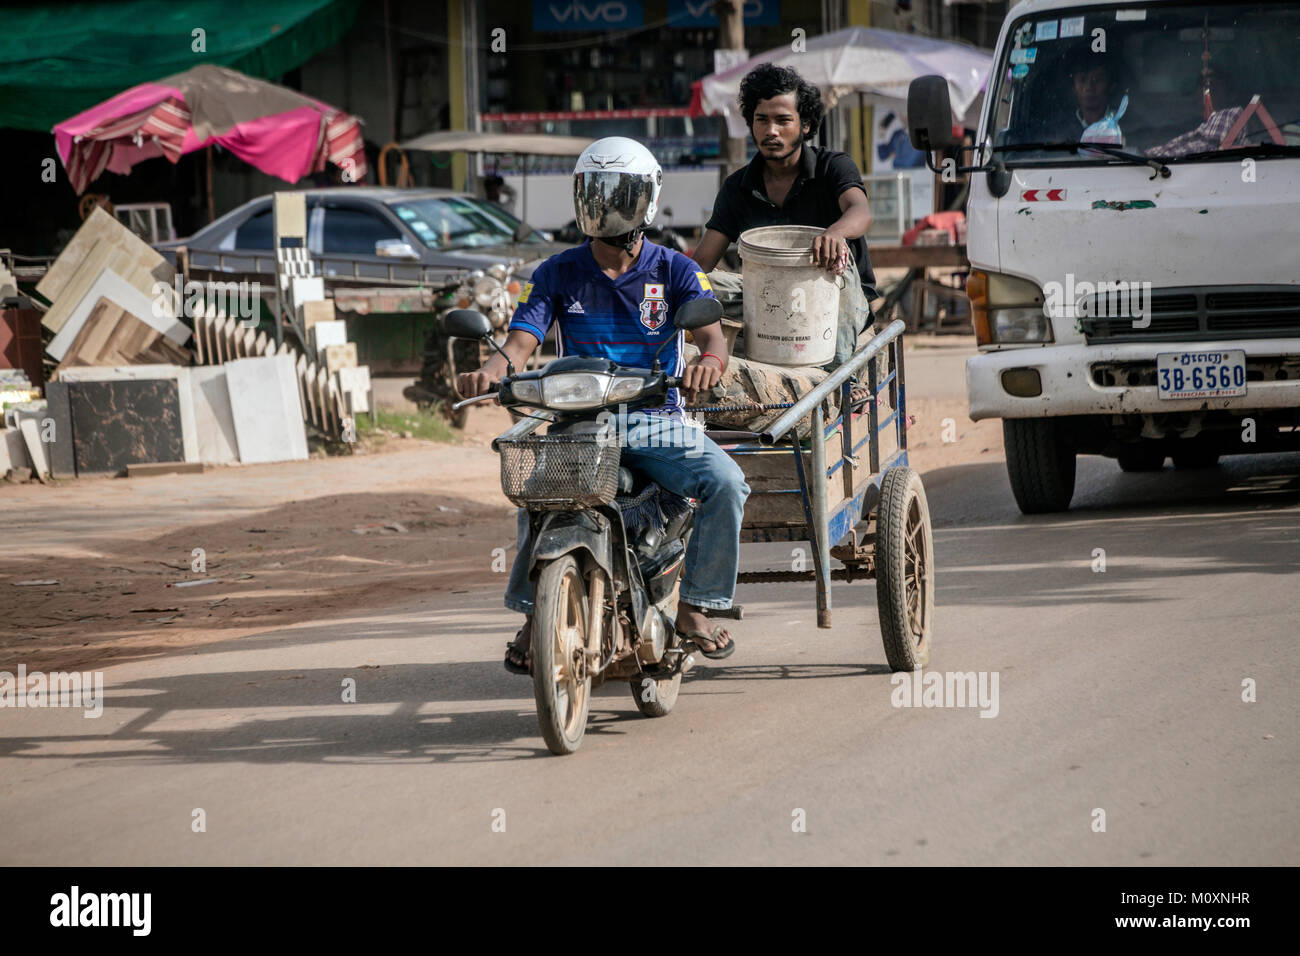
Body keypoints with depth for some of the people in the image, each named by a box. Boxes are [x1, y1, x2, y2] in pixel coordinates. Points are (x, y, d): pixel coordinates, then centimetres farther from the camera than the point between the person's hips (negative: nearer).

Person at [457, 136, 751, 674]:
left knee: (725, 482, -27)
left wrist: (709, 361, -38)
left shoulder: (673, 270, 4)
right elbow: (522, 339, -4)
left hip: (659, 423, 0)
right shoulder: (559, 274, 7)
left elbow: (712, 332, -11)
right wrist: (493, 368, -29)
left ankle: (694, 605, -10)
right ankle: (534, 613, -12)